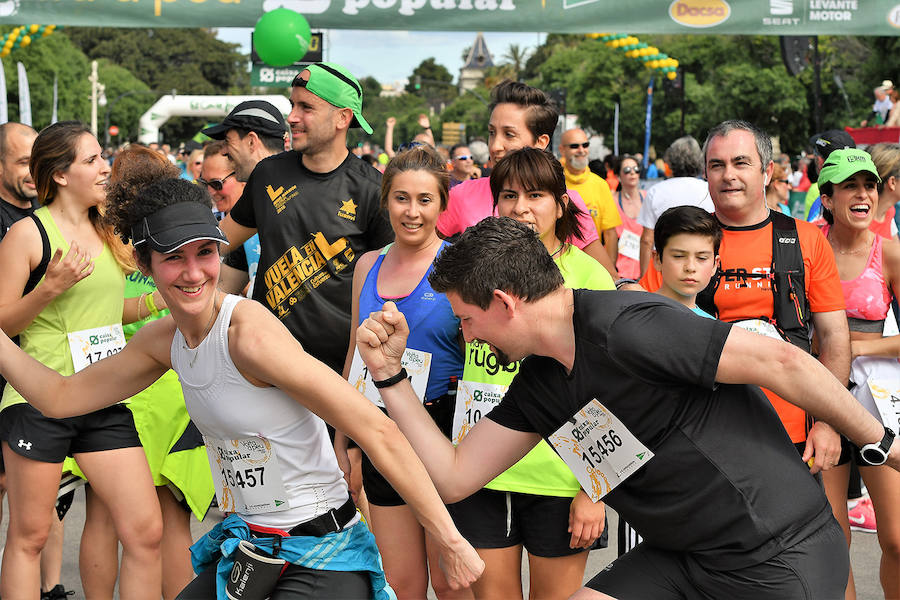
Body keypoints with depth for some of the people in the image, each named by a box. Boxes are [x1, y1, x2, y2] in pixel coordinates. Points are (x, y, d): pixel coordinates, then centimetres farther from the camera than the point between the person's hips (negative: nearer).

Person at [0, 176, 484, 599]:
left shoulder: (249, 334, -22)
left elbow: (376, 430, -24)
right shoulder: (164, 340, 2)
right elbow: (61, 397, 14)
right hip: (244, 550, 8)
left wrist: (449, 540, -23)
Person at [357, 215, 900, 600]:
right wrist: (389, 373, 2)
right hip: (679, 555, 8)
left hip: (779, 555, -8)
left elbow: (780, 361, -21)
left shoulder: (624, 329, -23)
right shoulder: (536, 387, 6)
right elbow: (453, 476, 8)